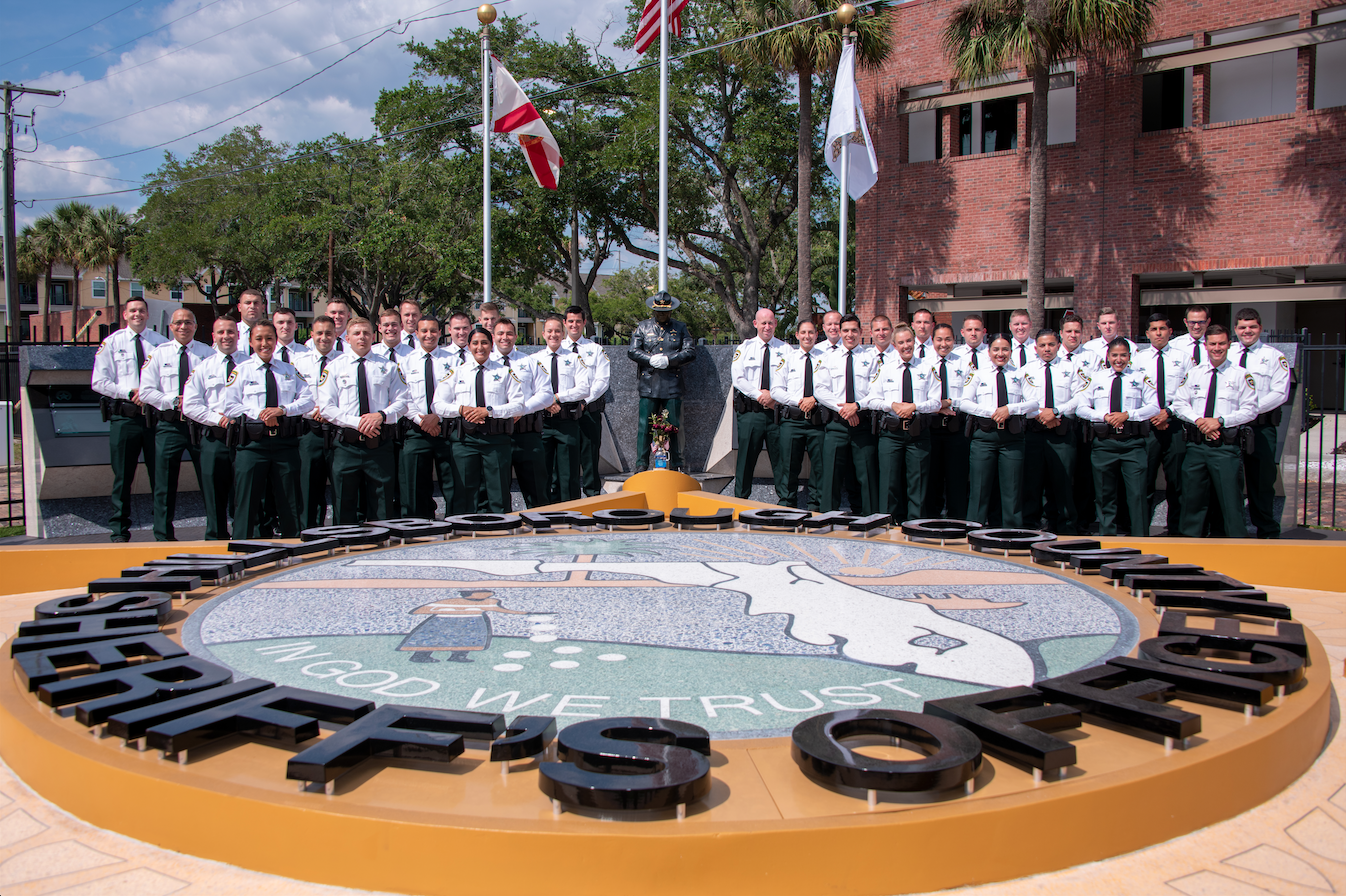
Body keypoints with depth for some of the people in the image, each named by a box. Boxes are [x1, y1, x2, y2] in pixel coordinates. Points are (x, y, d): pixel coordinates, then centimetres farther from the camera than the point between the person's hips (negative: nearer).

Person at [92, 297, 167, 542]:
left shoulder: (161, 342, 6)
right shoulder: (112, 343, 6)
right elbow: (99, 382, 2)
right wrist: (130, 392, -10)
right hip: (124, 416, 0)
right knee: (123, 476, 4)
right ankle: (119, 531, 12)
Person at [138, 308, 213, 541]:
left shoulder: (207, 354, 4)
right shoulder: (158, 354, 7)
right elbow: (146, 391, 3)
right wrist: (174, 400, -10)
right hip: (169, 424, 1)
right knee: (165, 484, 4)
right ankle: (163, 535, 14)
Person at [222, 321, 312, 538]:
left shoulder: (290, 371, 13)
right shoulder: (241, 371, 6)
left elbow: (307, 399, 6)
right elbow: (230, 406, 2)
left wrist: (282, 409, -10)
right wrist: (259, 413, -12)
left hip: (286, 443, 2)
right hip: (253, 443, -2)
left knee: (289, 500, 6)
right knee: (248, 499, 0)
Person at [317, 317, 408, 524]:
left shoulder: (389, 367, 11)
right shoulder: (334, 368, 8)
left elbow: (401, 402, 6)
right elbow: (326, 408, 0)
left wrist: (381, 415, -14)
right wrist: (356, 422, -13)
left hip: (380, 445, 0)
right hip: (347, 445, 0)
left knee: (383, 510, 3)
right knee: (344, 509, 4)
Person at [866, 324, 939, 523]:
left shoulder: (927, 369, 7)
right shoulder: (885, 369, 8)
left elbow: (936, 402, 2)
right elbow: (871, 400, 5)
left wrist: (914, 406, -14)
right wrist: (893, 405, -11)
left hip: (918, 432, 0)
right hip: (891, 432, 0)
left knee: (917, 482, 1)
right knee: (889, 482, 0)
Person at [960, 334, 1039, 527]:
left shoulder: (1020, 375, 13)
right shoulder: (978, 374, 9)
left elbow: (1034, 403, 3)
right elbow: (964, 403, -1)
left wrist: (1010, 409, -14)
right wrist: (991, 412, -13)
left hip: (1012, 437, 1)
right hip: (984, 435, -1)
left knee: (1012, 490, 1)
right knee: (980, 490, 0)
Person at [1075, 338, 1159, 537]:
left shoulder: (1141, 378, 9)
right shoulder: (1096, 379, 12)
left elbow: (1154, 408, 2)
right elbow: (1081, 408, 7)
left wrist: (1127, 414, -12)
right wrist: (1105, 416, -9)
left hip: (1133, 443, -1)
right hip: (1104, 442, 1)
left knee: (1137, 493, -7)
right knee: (1105, 494, 7)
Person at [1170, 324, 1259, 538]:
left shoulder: (1241, 375, 3)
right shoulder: (1193, 373, 12)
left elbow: (1250, 410, -1)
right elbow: (1179, 403, 9)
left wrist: (1220, 420, -13)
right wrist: (1198, 420, -9)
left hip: (1225, 447, -3)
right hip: (1196, 444, 3)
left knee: (1229, 496, -5)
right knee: (1193, 495, 8)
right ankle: (1191, 535, 19)